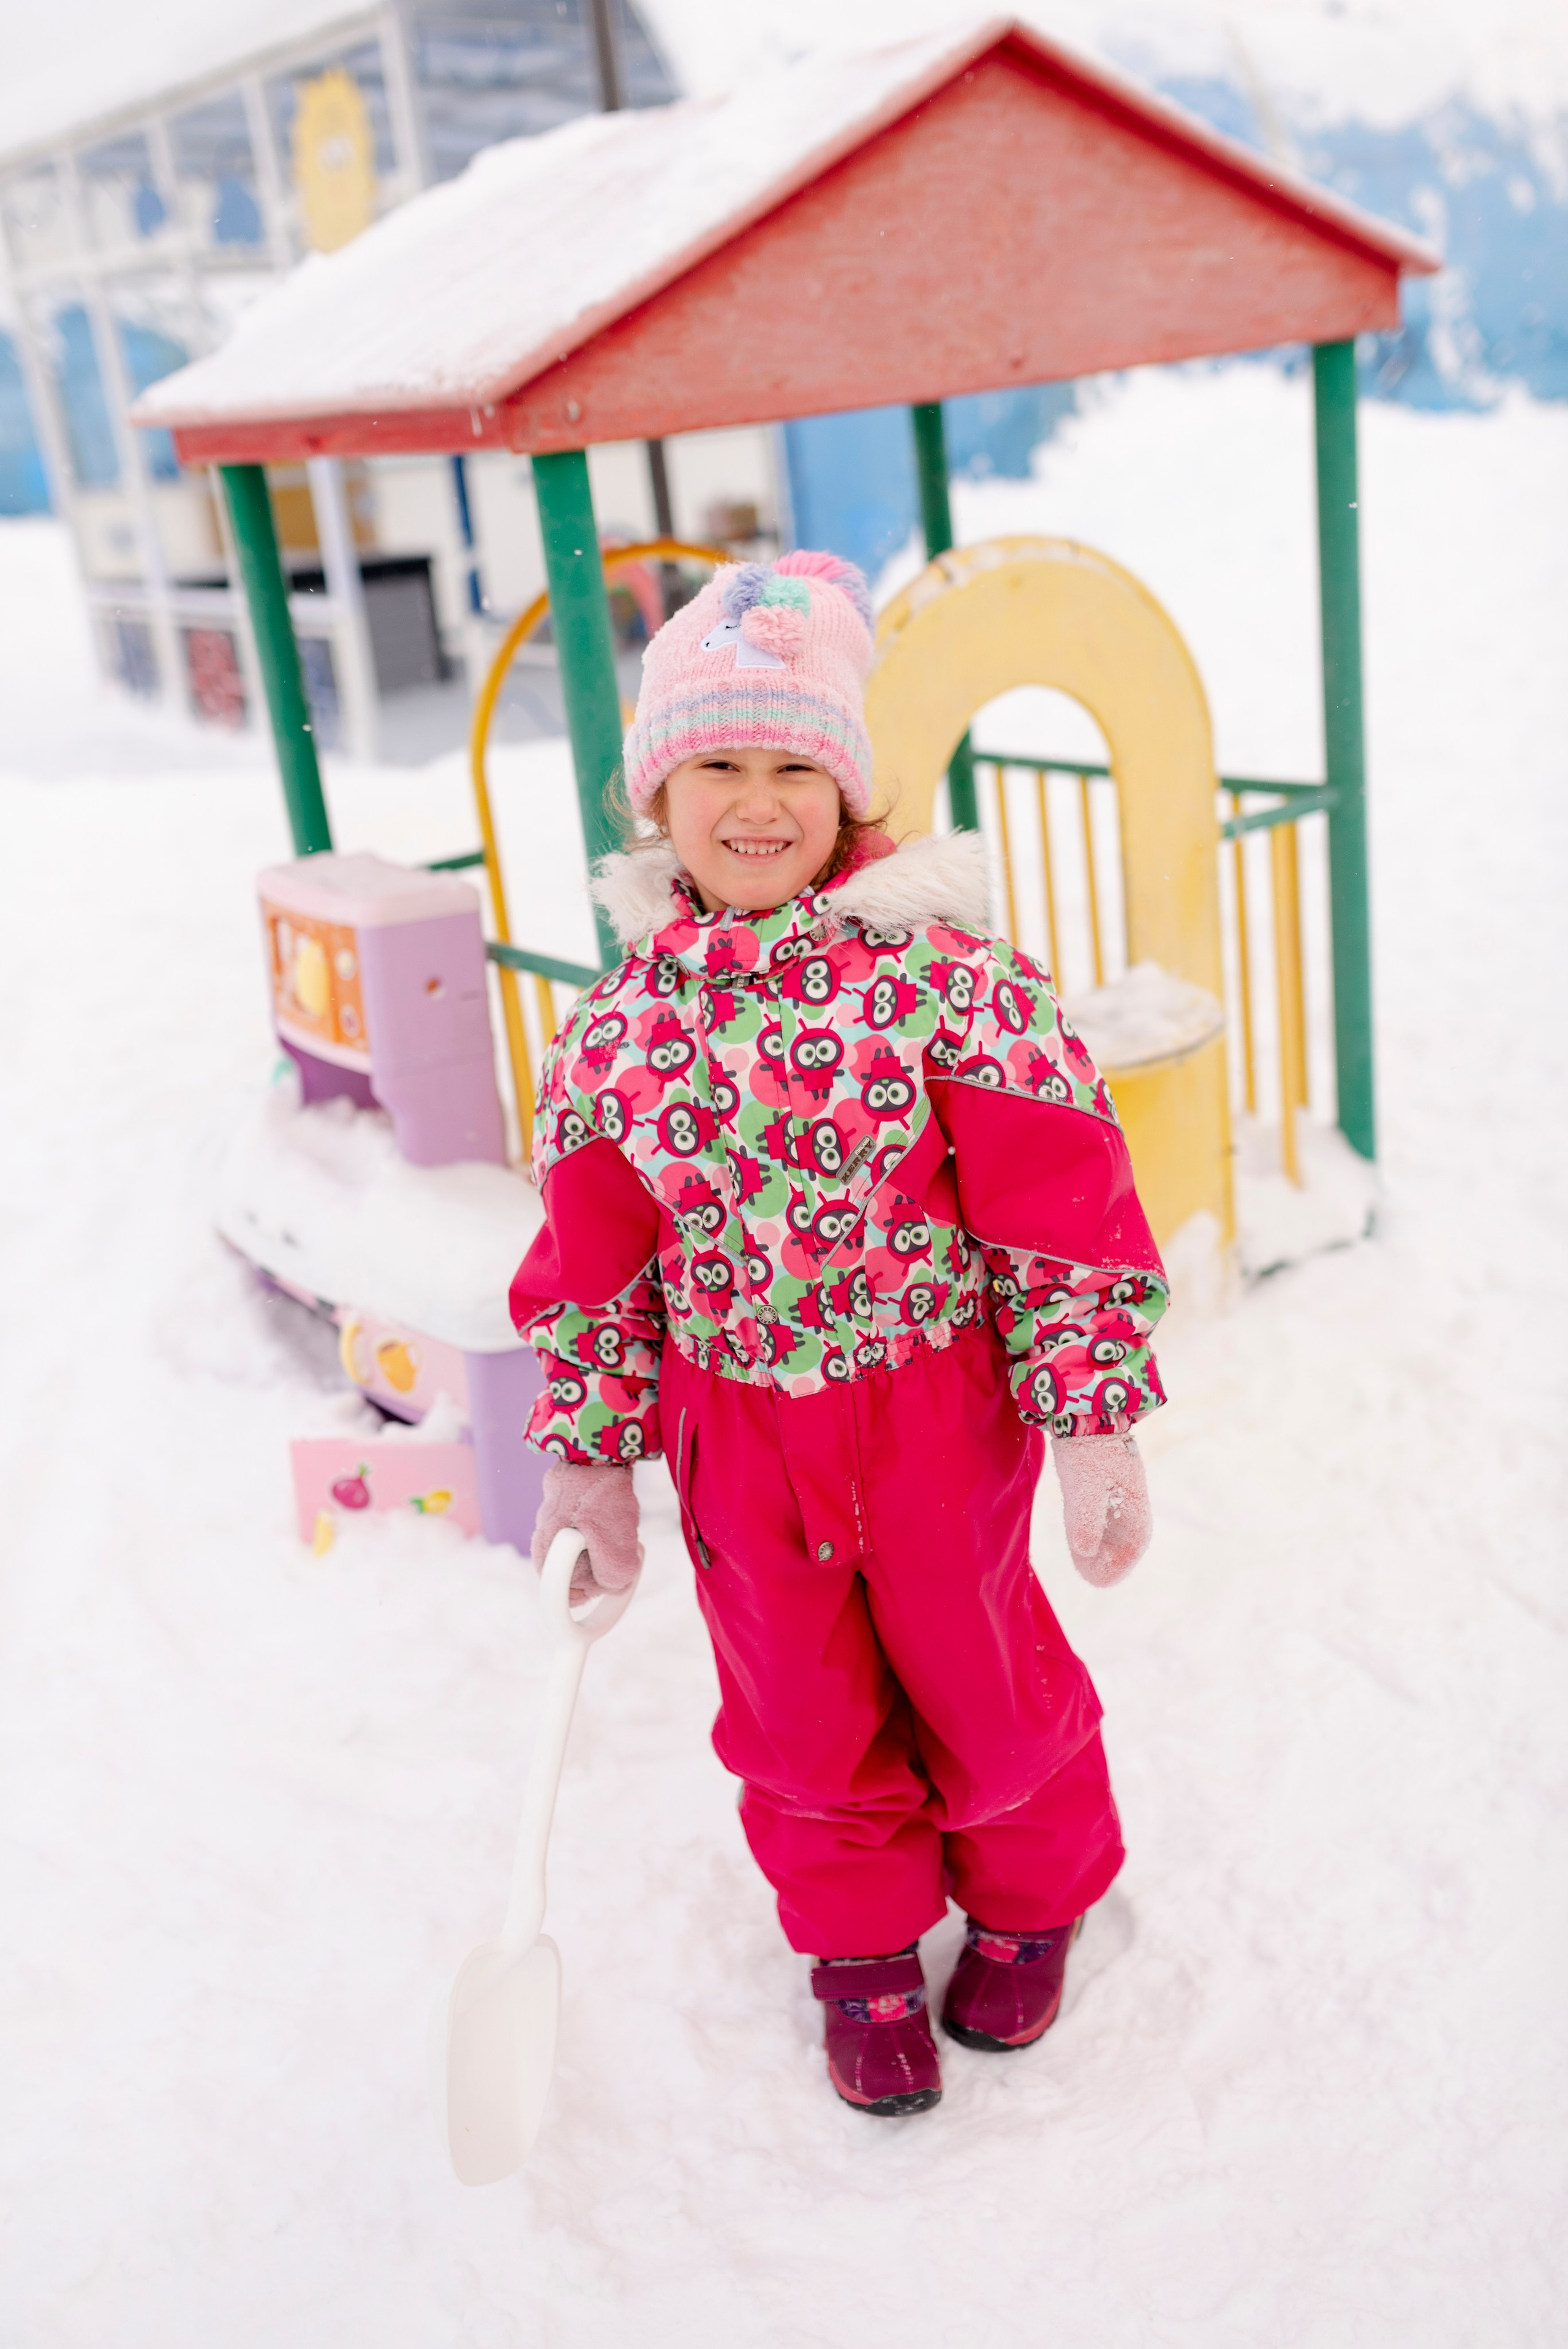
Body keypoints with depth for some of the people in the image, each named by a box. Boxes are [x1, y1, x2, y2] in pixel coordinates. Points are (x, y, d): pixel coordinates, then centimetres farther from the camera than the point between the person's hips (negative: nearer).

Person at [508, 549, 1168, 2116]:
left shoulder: (949, 982, -16)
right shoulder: (619, 1028, -5)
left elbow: (1063, 1216, -13)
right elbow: (590, 1265, 4)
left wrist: (1095, 1432, -12)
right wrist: (586, 1457, 6)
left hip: (937, 1414, -3)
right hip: (738, 1435, 3)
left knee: (979, 1676, 16)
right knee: (797, 1711, 17)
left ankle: (1030, 1891, 49)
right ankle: (861, 1940, 46)